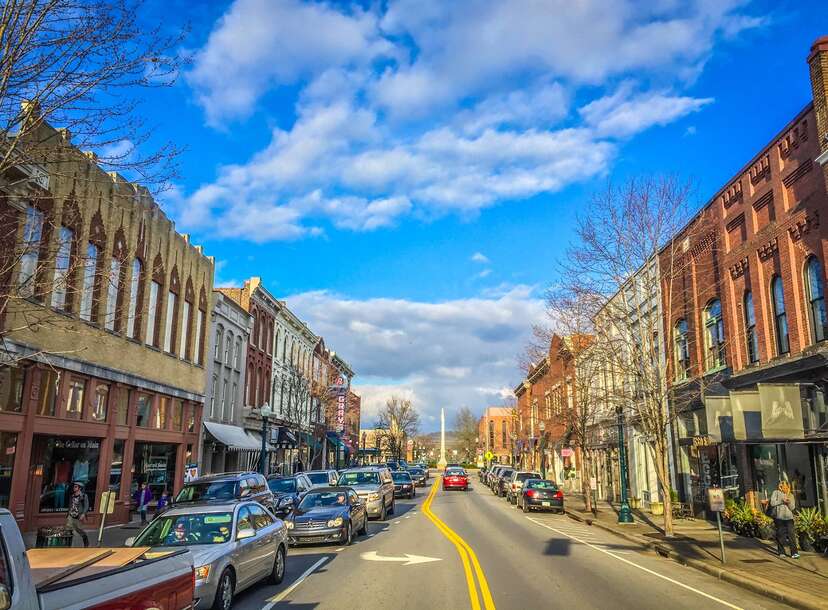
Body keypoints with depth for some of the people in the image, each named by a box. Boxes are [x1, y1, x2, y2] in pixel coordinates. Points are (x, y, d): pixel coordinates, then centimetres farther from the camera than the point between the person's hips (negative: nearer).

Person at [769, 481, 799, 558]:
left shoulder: (791, 495, 12)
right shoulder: (776, 493, 4)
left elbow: (792, 507, 6)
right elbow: (772, 503, -6)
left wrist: (789, 502, -14)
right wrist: (782, 501, -14)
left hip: (789, 517, 2)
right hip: (779, 517, -2)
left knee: (791, 534, -9)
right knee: (780, 534, 3)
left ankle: (794, 553, -10)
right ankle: (781, 552, 13)